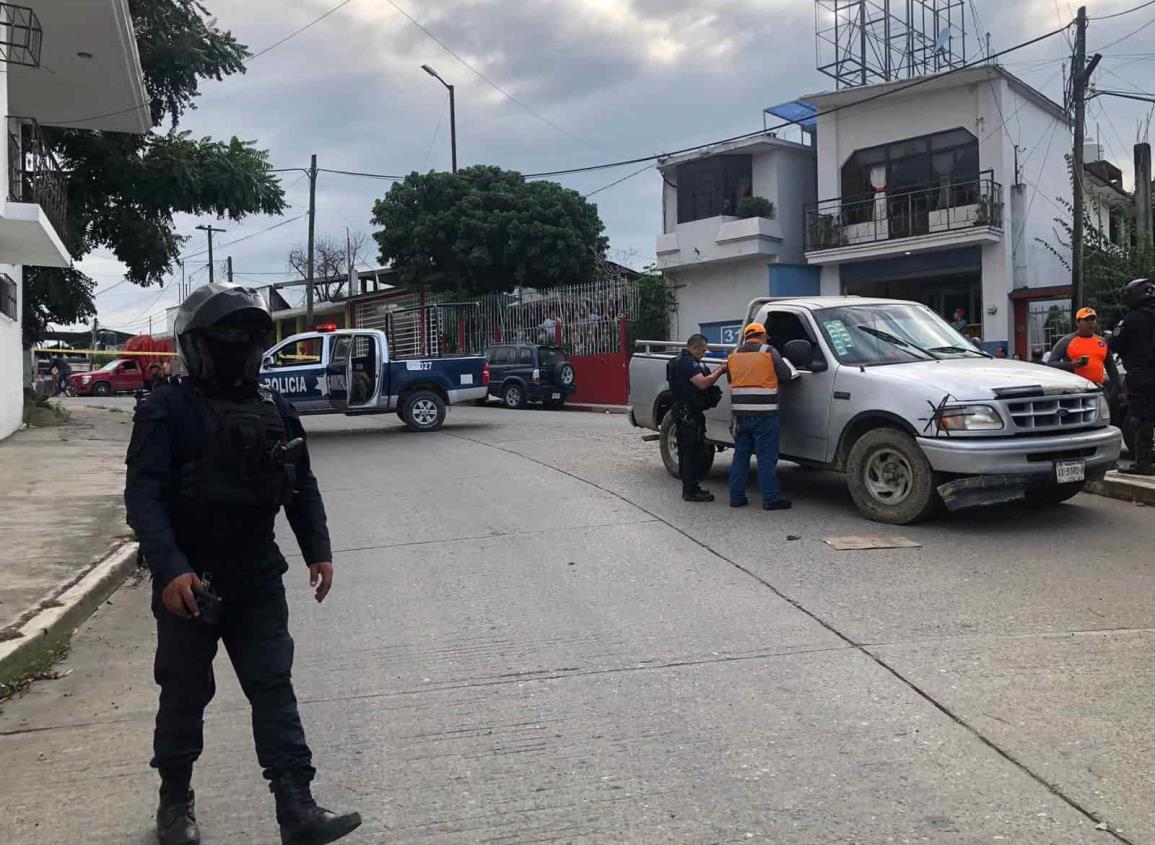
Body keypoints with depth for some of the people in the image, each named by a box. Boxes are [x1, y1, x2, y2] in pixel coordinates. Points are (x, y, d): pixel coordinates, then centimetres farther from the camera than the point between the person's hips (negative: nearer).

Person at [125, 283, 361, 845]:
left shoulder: (276, 410, 6)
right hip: (189, 583, -3)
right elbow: (143, 496, -17)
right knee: (185, 697, 11)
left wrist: (318, 551, 5)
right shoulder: (166, 412, -10)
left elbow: (302, 487, 12)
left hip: (258, 581, 4)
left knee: (274, 690, 3)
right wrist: (170, 568, -28)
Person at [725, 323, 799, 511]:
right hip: (763, 415, -5)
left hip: (740, 415, 5)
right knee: (767, 457, -1)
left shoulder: (734, 356, 10)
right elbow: (786, 376, -3)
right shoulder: (769, 352, -4)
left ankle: (736, 496, 14)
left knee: (740, 455, 13)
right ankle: (771, 499, 1)